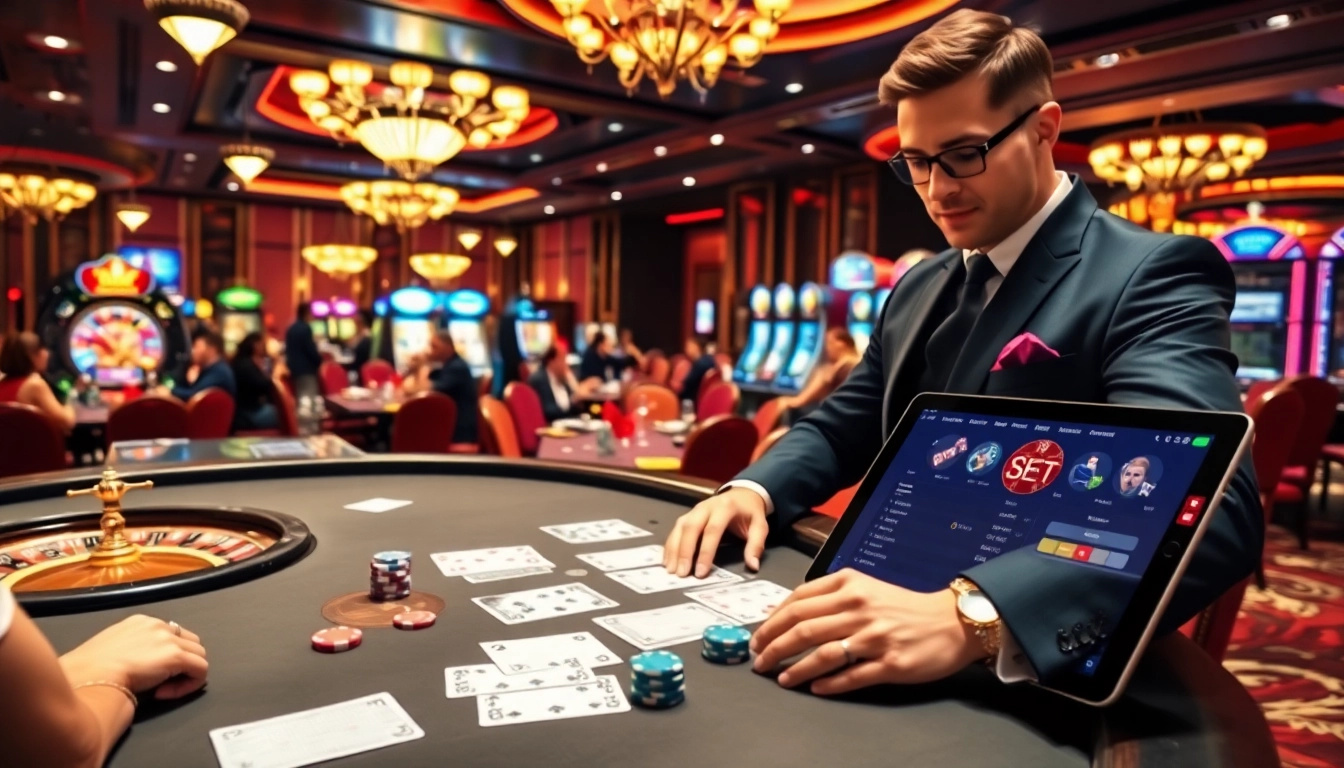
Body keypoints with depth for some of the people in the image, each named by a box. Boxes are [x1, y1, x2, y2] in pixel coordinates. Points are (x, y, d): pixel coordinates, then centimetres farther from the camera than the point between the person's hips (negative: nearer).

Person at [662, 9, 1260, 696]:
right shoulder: (918, 287, 10)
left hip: (1044, 677, -5)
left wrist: (969, 615, -41)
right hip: (892, 634, 6)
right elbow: (846, 426, 15)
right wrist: (752, 490, -6)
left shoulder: (1152, 275, -12)